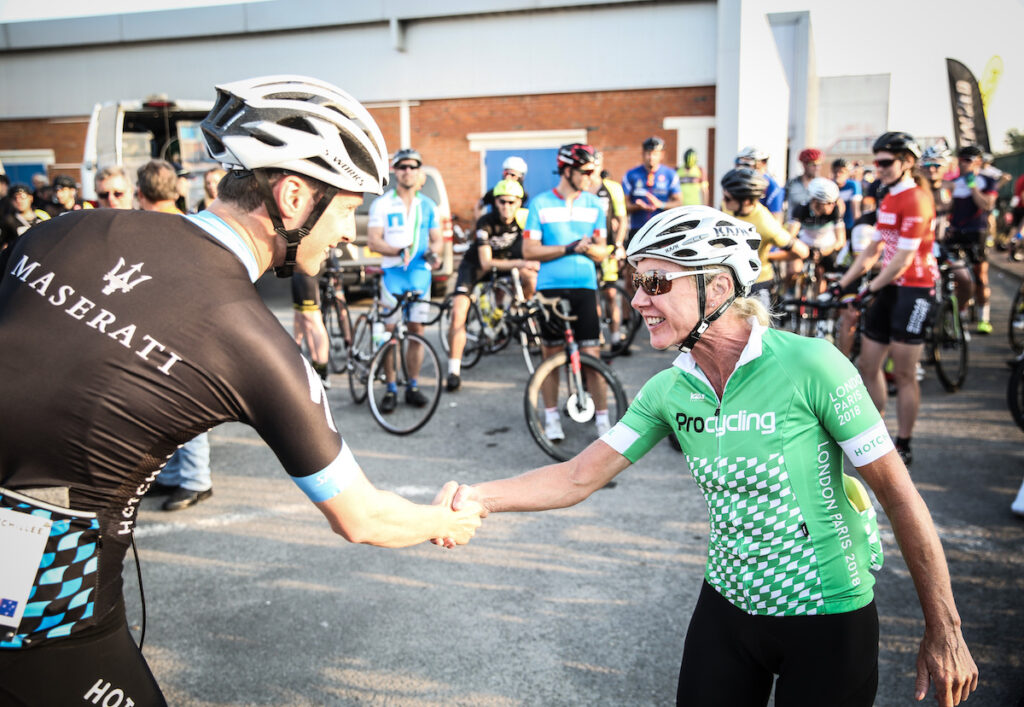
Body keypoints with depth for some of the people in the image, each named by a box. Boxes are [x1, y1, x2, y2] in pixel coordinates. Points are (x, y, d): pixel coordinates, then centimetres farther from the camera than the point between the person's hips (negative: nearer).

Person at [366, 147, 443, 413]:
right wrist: (399, 251, -22)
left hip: (420, 273, 3)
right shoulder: (381, 204, 2)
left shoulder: (428, 205, 12)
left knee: (417, 330, 4)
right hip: (392, 273, -2)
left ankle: (413, 386, 15)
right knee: (389, 331, -5)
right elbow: (373, 240, -5)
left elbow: (436, 239, 14)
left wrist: (433, 252, -10)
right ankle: (391, 389, 4)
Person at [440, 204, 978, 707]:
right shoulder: (670, 390, -6)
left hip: (828, 620, -4)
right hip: (727, 608, 4)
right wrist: (475, 497, -18)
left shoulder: (809, 365, -21)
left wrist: (944, 630, -9)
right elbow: (580, 477, -5)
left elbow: (898, 494, -15)